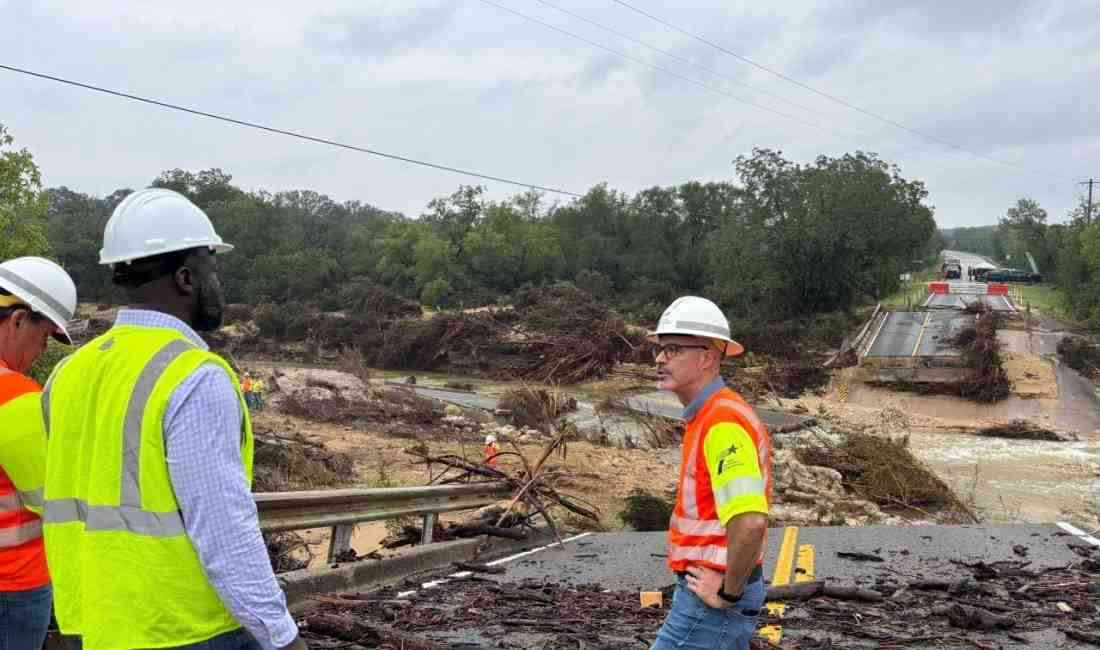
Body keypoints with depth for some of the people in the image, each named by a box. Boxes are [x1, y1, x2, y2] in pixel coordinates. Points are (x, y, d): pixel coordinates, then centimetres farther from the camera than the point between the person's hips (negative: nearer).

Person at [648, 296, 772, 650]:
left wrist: (728, 592, -20)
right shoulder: (709, 416, 10)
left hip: (711, 599, -10)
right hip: (710, 587, 10)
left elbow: (750, 522, -34)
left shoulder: (723, 424, -23)